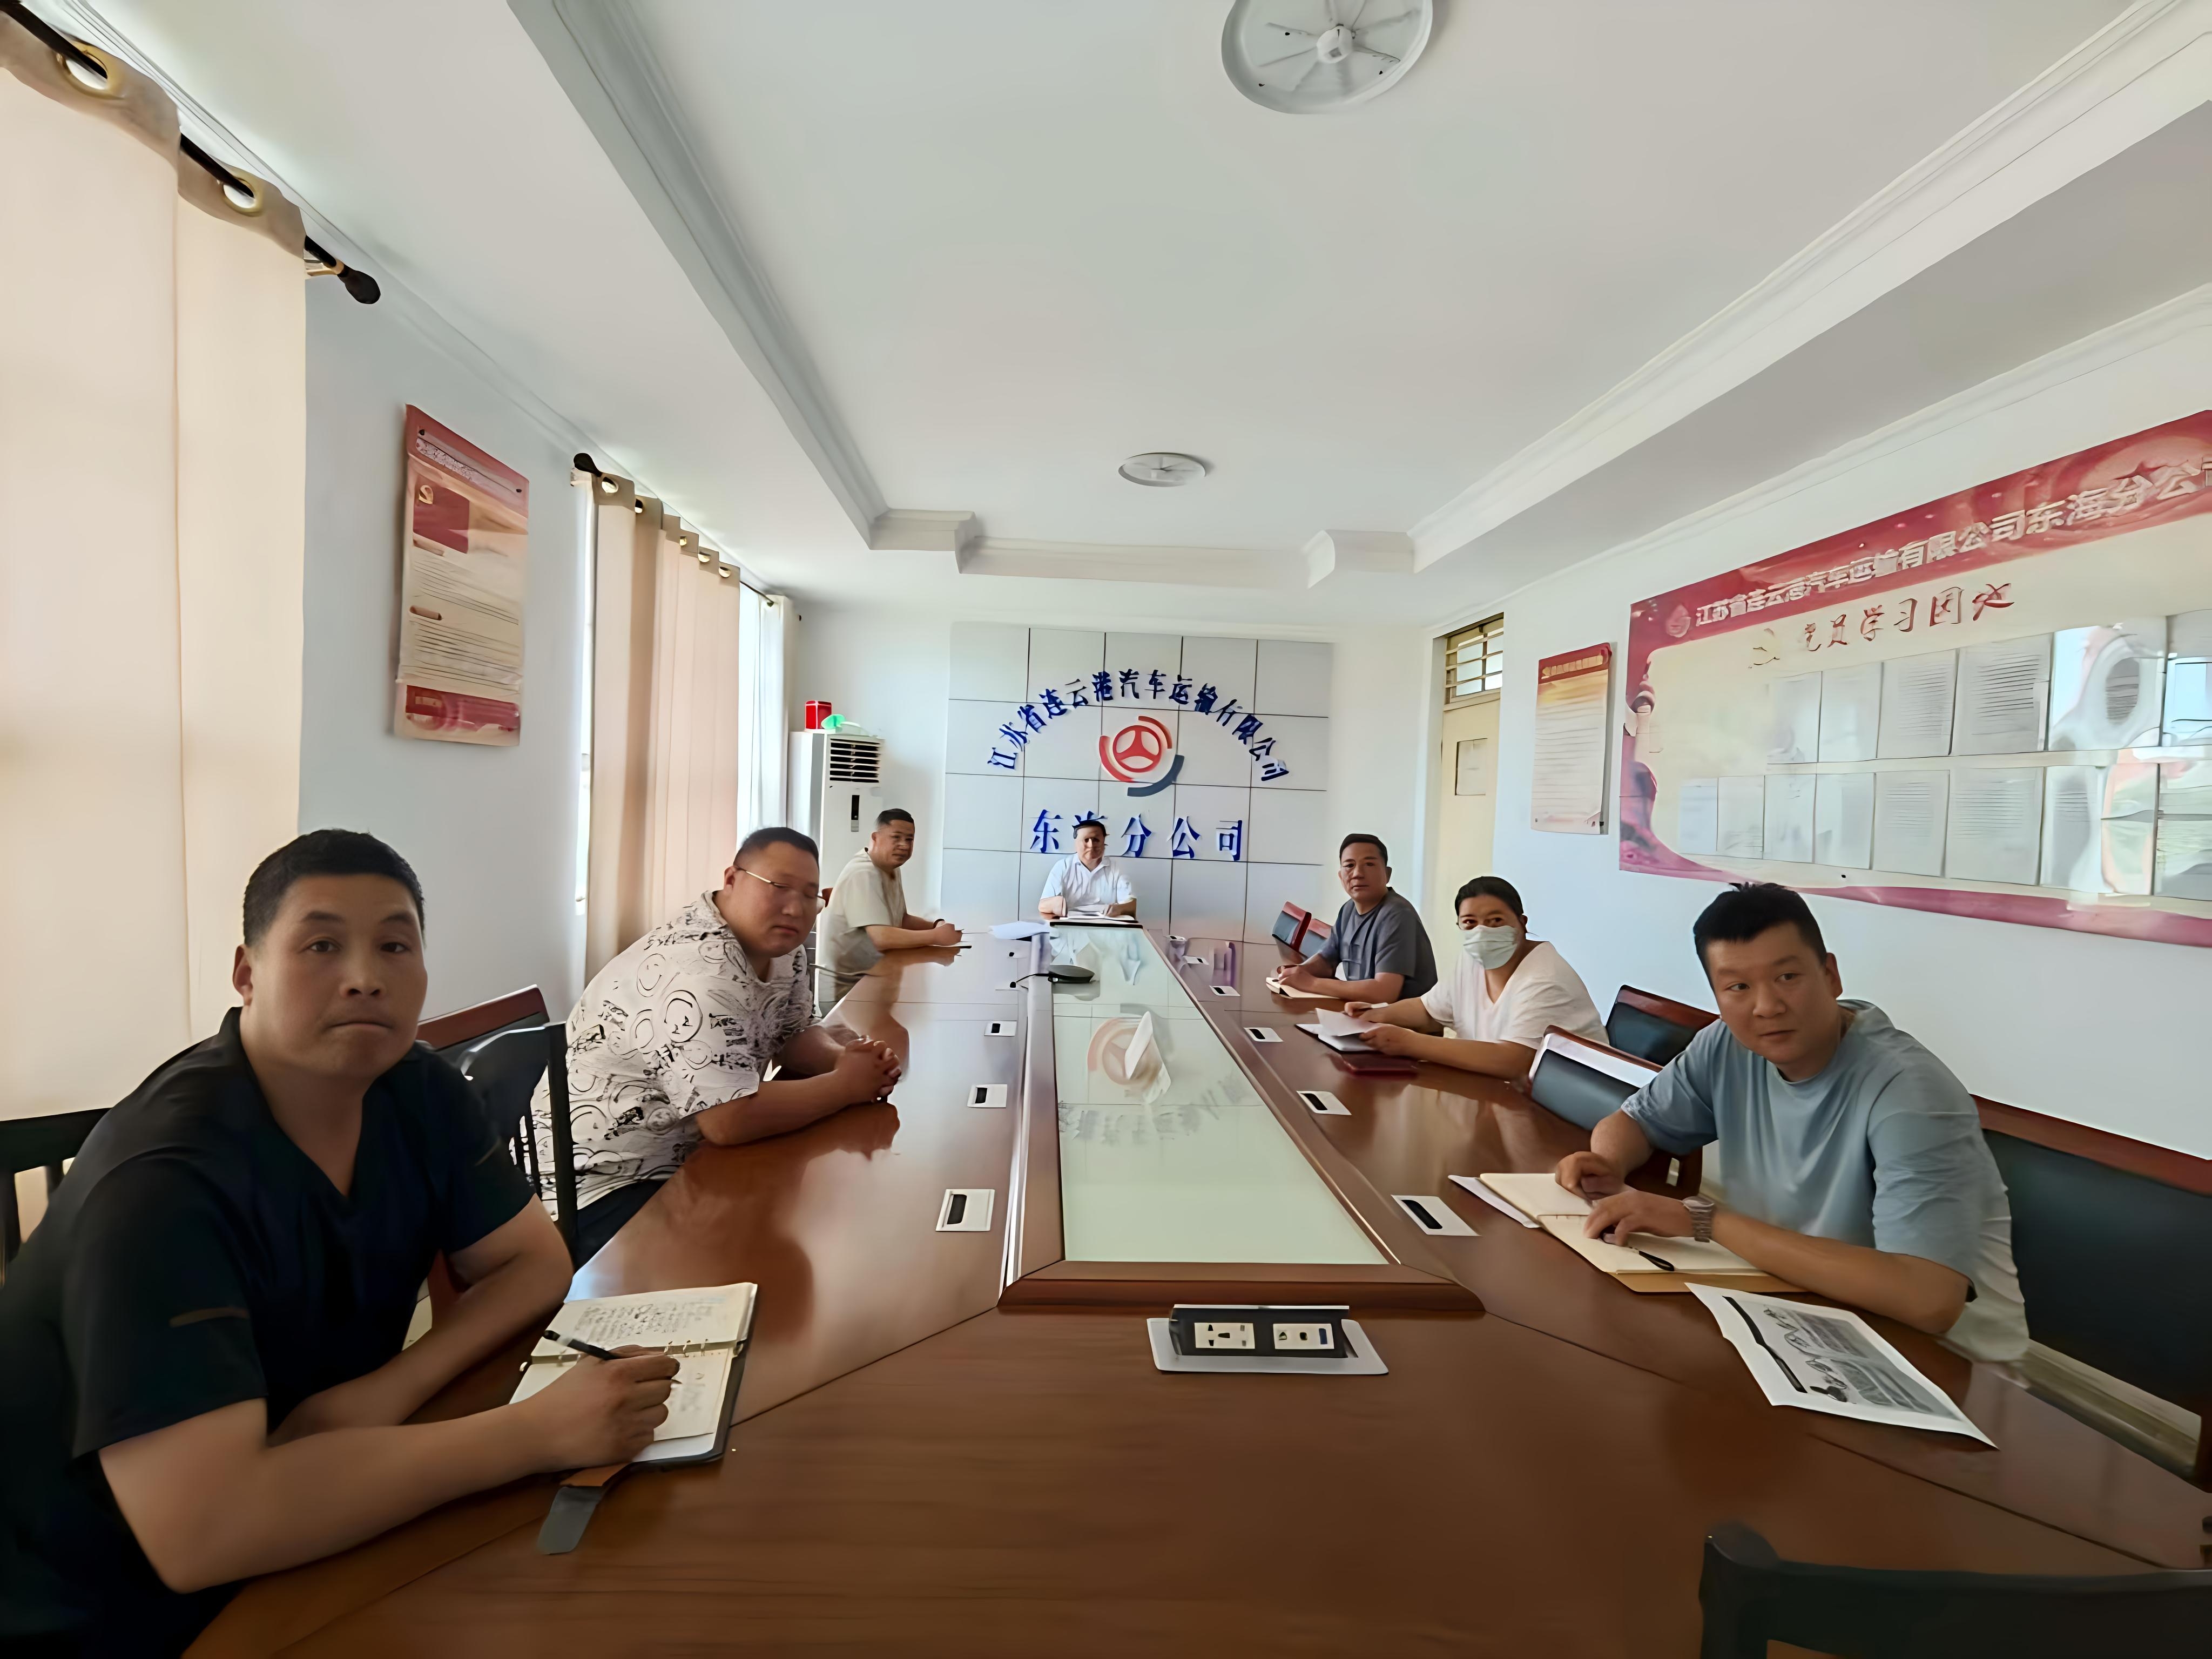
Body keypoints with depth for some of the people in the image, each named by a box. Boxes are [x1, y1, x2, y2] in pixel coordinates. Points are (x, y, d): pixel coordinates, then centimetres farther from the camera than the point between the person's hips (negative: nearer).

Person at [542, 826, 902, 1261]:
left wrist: (845, 1058, -12)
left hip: (688, 1156, 9)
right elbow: (730, 1122, -36)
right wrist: (847, 1084, -23)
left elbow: (793, 1037, 10)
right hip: (604, 1183, -9)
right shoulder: (699, 970, -30)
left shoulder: (778, 946, -1)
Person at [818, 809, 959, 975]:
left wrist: (937, 925, -3)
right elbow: (882, 938, -29)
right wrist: (937, 936, -28)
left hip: (876, 968, 9)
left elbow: (901, 919, 14)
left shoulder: (891, 868, 7)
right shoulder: (864, 874, -21)